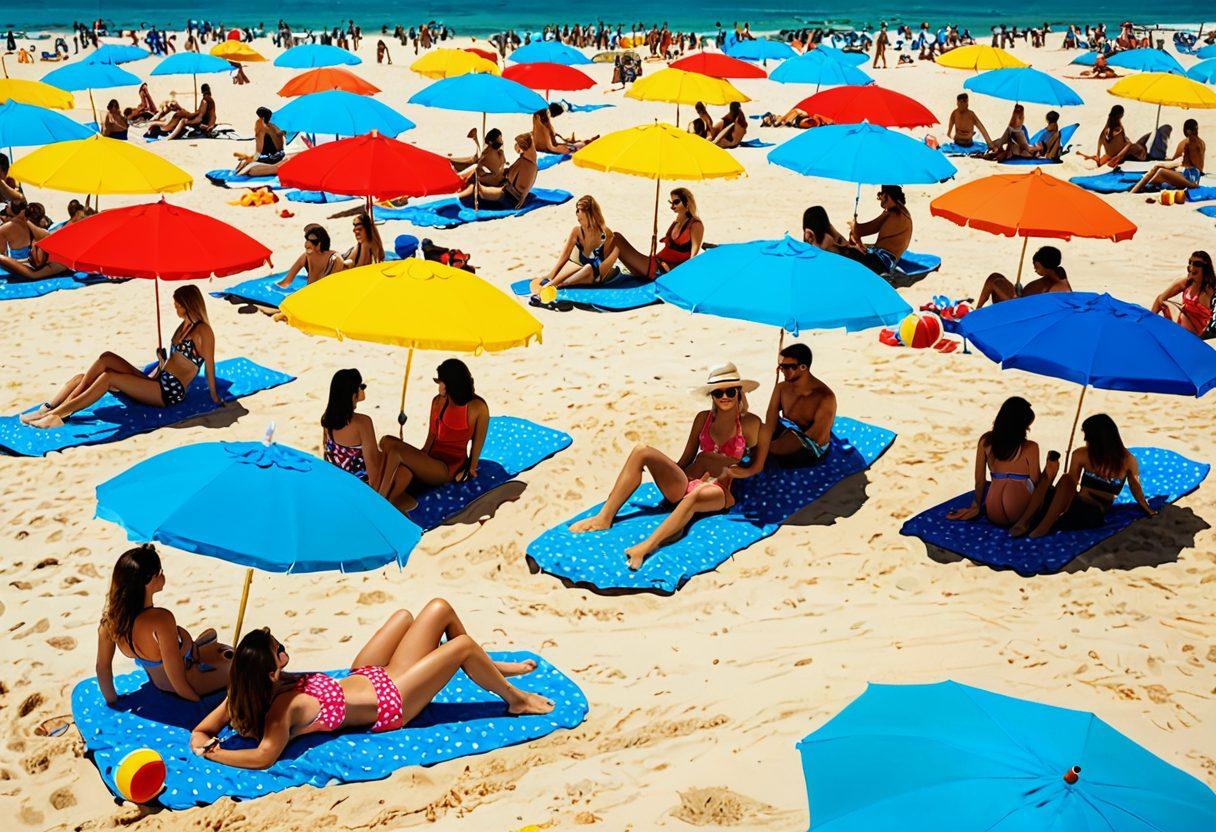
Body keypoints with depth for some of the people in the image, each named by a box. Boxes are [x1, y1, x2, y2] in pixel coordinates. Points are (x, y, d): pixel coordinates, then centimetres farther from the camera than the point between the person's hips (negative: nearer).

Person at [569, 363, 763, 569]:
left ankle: (647, 546, -59)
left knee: (697, 494, -44)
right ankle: (604, 517, -23)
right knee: (641, 451, -18)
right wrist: (664, 474, 5)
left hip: (718, 492, -5)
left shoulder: (750, 423, 4)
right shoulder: (703, 418, 15)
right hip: (683, 484, 5)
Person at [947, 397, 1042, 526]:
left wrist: (976, 506, 19)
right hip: (1020, 514, -5)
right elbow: (1035, 482, -4)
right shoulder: (1030, 448, -12)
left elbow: (979, 481, 4)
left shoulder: (985, 441, -2)